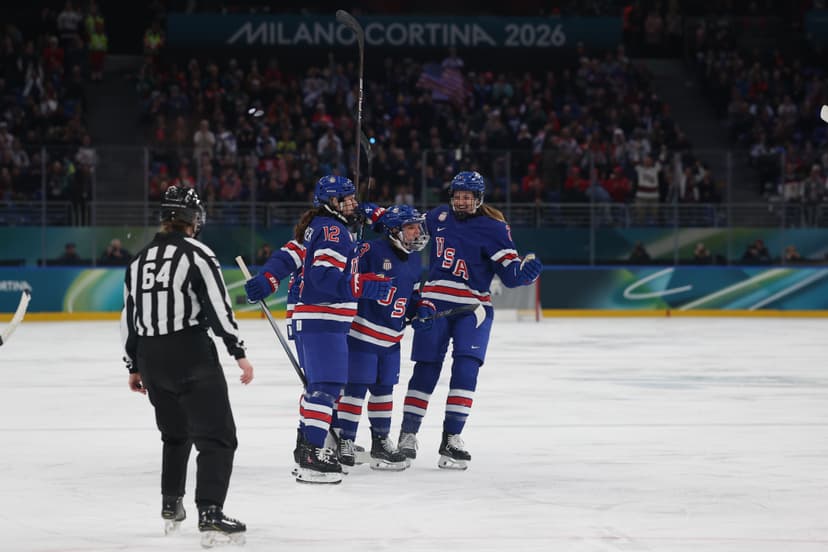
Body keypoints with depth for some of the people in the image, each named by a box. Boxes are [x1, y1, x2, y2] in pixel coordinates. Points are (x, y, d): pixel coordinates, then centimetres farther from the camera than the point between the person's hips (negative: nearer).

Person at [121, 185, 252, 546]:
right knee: (216, 437, -7)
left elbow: (129, 318, 19)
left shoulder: (140, 260, 14)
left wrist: (134, 367, 27)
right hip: (191, 355, -7)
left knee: (175, 433, 26)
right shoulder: (195, 253, -6)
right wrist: (239, 353, -12)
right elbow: (218, 306, -15)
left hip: (151, 360, 7)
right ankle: (210, 514, -22)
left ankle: (171, 506, 32)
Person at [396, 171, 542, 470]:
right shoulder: (439, 216, 7)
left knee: (466, 368, -13)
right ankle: (408, 433, 14)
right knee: (426, 370, 2)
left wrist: (525, 270, -30)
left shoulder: (494, 228, -5)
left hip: (473, 307, -2)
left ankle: (451, 438, -7)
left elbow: (509, 273, -9)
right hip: (434, 303, 2)